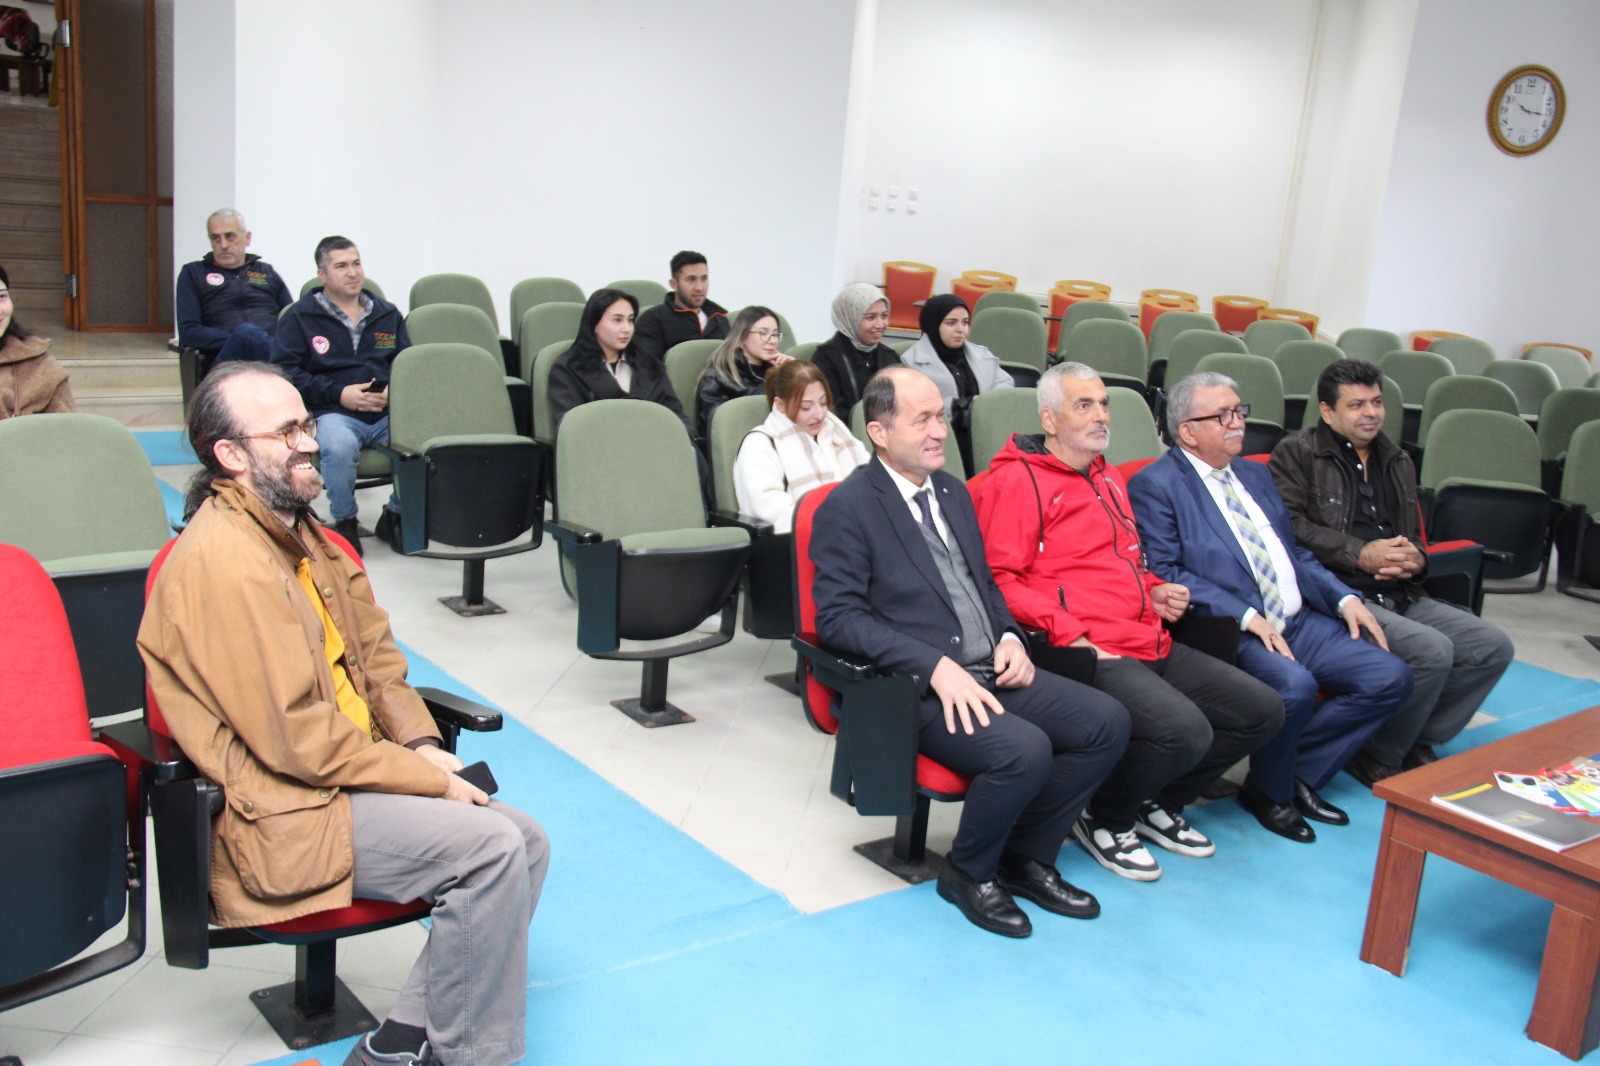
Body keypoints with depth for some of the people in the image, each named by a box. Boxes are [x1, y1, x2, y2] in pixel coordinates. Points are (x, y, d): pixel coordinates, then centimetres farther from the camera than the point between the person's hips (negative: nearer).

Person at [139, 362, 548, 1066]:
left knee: (525, 843, -1)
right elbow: (294, 738, -23)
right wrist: (429, 781, -15)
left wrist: (420, 743, 0)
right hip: (279, 817, -10)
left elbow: (375, 652, 17)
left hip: (343, 774, 10)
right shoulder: (225, 560, -20)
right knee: (489, 847, -22)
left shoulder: (297, 531, 11)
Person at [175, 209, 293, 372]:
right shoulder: (193, 273, 21)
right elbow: (188, 333, 8)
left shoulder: (267, 271, 28)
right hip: (225, 361, -2)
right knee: (246, 332, -39)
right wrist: (242, 341, -7)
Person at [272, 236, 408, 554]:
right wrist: (338, 393, -11)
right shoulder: (300, 316, 9)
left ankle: (395, 516, -1)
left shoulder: (387, 313, 22)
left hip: (388, 412, 3)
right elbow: (285, 372, -1)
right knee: (339, 445, -39)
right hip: (333, 412, -3)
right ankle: (345, 522, -10)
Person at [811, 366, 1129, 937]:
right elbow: (838, 616, -14)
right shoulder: (847, 509, -7)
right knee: (1025, 749, -30)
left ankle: (1026, 857, 8)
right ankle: (968, 872, -1)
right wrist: (936, 666, -23)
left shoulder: (952, 491, 18)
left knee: (1108, 721, -8)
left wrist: (1010, 638, 4)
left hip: (991, 671, 8)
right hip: (915, 687, -8)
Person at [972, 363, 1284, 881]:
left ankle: (1157, 804, 21)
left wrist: (1155, 591, 16)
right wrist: (1069, 635, -19)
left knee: (1263, 710, 4)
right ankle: (1104, 822, 0)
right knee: (1185, 730, -29)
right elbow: (999, 578, -13)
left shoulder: (1108, 479, 24)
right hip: (1088, 653, -9)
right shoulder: (1016, 481, -4)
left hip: (1152, 644, 9)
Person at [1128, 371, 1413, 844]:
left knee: (1391, 677, -7)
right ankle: (1267, 792, -2)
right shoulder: (1155, 485, -3)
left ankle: (1300, 772, 9)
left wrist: (1344, 597, 6)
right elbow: (1166, 574, -13)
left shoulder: (1255, 475, 23)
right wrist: (1246, 616, -21)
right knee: (1295, 685, -33)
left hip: (1300, 622, 8)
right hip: (1231, 631, -8)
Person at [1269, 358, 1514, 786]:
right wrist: (1361, 554, -17)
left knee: (1493, 646, -8)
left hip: (1398, 596, 8)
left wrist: (1415, 559, 5)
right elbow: (1290, 527, -12)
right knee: (1432, 650, -27)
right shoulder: (1297, 453, 2)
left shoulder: (1397, 462, 24)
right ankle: (1376, 756, -6)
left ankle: (1415, 744, 8)